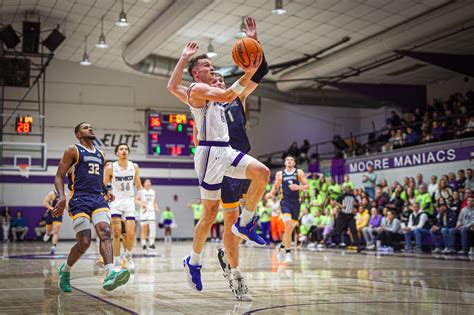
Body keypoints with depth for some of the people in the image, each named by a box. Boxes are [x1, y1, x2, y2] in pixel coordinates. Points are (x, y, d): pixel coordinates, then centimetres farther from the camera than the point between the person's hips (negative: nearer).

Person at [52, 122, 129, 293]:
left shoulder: (100, 154, 21)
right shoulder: (73, 151, 3)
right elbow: (59, 177, 0)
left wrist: (107, 190, 10)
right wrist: (62, 197, -18)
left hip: (99, 199, 5)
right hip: (80, 200, -5)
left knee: (105, 233, -19)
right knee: (84, 242, -9)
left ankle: (110, 275, -35)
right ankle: (65, 270, 19)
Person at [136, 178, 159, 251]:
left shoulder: (153, 192, 14)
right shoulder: (141, 191, 2)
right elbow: (136, 200, 0)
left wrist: (156, 208, 7)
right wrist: (141, 203, -16)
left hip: (151, 211, 3)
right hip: (144, 212, -3)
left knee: (153, 228, -9)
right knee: (144, 228, -2)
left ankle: (151, 243, -7)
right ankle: (143, 244, 5)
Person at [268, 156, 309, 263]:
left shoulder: (299, 172, 7)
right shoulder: (280, 174, 10)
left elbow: (307, 186, 3)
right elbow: (275, 187, 20)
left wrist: (299, 187, -17)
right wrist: (271, 193, -2)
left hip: (296, 202, 2)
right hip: (285, 201, -2)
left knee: (291, 228, 7)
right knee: (287, 225, -21)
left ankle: (282, 246, 33)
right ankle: (288, 252, -18)